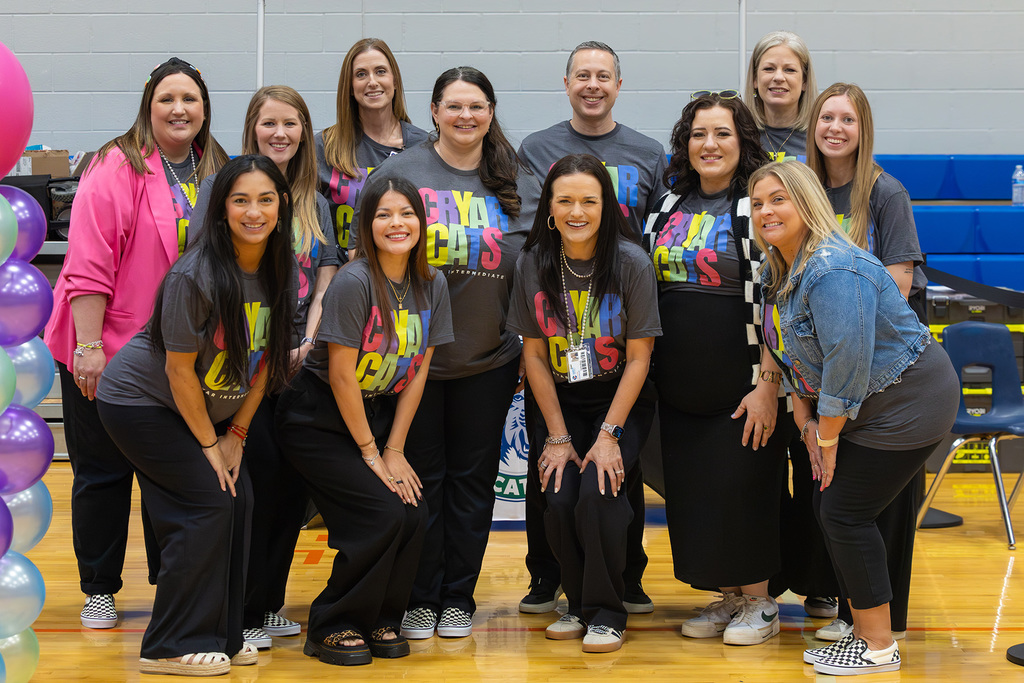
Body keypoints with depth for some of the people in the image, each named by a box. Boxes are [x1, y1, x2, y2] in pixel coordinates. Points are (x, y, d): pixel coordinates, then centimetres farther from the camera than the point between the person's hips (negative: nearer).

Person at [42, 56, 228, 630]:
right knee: (104, 472, 6)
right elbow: (88, 265, -16)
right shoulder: (117, 168, -11)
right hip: (106, 353, -5)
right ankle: (99, 591, 19)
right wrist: (89, 346, -19)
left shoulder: (217, 174, 7)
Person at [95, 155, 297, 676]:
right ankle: (173, 647, -3)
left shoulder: (279, 272, -6)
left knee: (237, 500, -1)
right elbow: (179, 369, -21)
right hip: (139, 400, -7)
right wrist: (208, 443, -13)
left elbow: (264, 360, 0)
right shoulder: (195, 277, -27)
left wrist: (236, 434, -2)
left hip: (209, 407, 7)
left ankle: (220, 634, 13)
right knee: (207, 501, -13)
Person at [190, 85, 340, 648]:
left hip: (295, 364, 5)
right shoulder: (224, 187, -1)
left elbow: (325, 283, 12)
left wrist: (308, 345, -3)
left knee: (294, 479, 4)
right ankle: (239, 613, 3)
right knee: (260, 473, -9)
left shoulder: (314, 204, 15)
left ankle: (268, 604, 18)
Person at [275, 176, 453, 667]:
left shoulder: (431, 286, -1)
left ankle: (381, 619, 13)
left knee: (415, 517, -9)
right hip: (318, 420, -6)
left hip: (377, 414, 6)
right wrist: (370, 451, -13)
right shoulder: (353, 282, -21)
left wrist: (394, 449, -2)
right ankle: (333, 627, 1)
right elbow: (341, 374, -19)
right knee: (382, 516, -17)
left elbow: (417, 373, 2)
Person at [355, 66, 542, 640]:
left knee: (473, 479, 8)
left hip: (489, 360, 2)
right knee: (420, 478, 5)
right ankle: (421, 598, 17)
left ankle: (459, 598, 20)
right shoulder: (399, 173, -2)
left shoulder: (522, 184, 5)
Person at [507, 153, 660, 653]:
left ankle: (606, 613, -4)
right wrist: (557, 436, -5)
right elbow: (534, 355, 0)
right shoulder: (533, 264, -6)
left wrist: (608, 434, -15)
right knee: (558, 497, -16)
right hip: (560, 402, 2)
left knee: (598, 491, -22)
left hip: (621, 400, -2)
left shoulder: (631, 262, -13)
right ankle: (578, 605, 8)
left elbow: (638, 358, -10)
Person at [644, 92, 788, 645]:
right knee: (690, 490, 9)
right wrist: (650, 369, 13)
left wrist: (768, 382, -18)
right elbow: (647, 289, 18)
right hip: (679, 386, 6)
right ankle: (728, 595, 24)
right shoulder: (669, 206, 10)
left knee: (743, 488, -1)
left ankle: (759, 601, 15)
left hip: (742, 386, -6)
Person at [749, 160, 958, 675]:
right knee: (829, 508, 9)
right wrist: (808, 421, 2)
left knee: (846, 513, -8)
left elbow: (848, 365, -27)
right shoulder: (783, 270, 7)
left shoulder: (833, 270, -26)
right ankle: (864, 631, 22)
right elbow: (799, 356, 13)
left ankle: (878, 649, 5)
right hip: (868, 407, 10)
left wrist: (828, 438, -16)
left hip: (908, 404, -10)